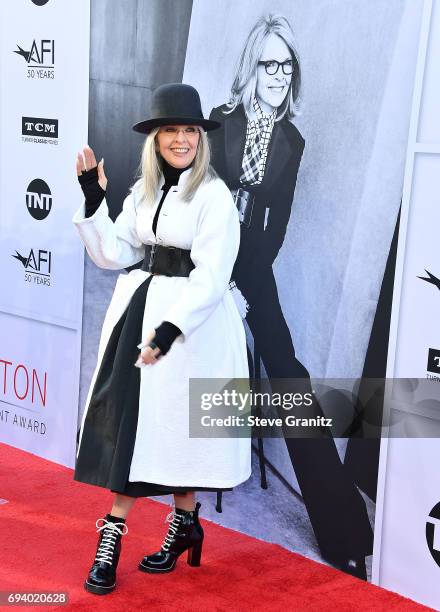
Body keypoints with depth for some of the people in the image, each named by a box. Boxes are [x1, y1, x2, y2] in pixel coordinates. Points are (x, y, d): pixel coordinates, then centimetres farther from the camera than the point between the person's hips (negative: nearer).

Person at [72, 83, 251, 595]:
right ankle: (112, 535, 10)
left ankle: (184, 523, 26)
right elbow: (113, 254, 9)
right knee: (126, 419, 3)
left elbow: (210, 276, -16)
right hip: (137, 312, 6)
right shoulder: (143, 191, 10)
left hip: (191, 321, -6)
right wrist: (93, 201, -1)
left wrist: (171, 327, -26)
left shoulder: (214, 195, -10)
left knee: (178, 425, 5)